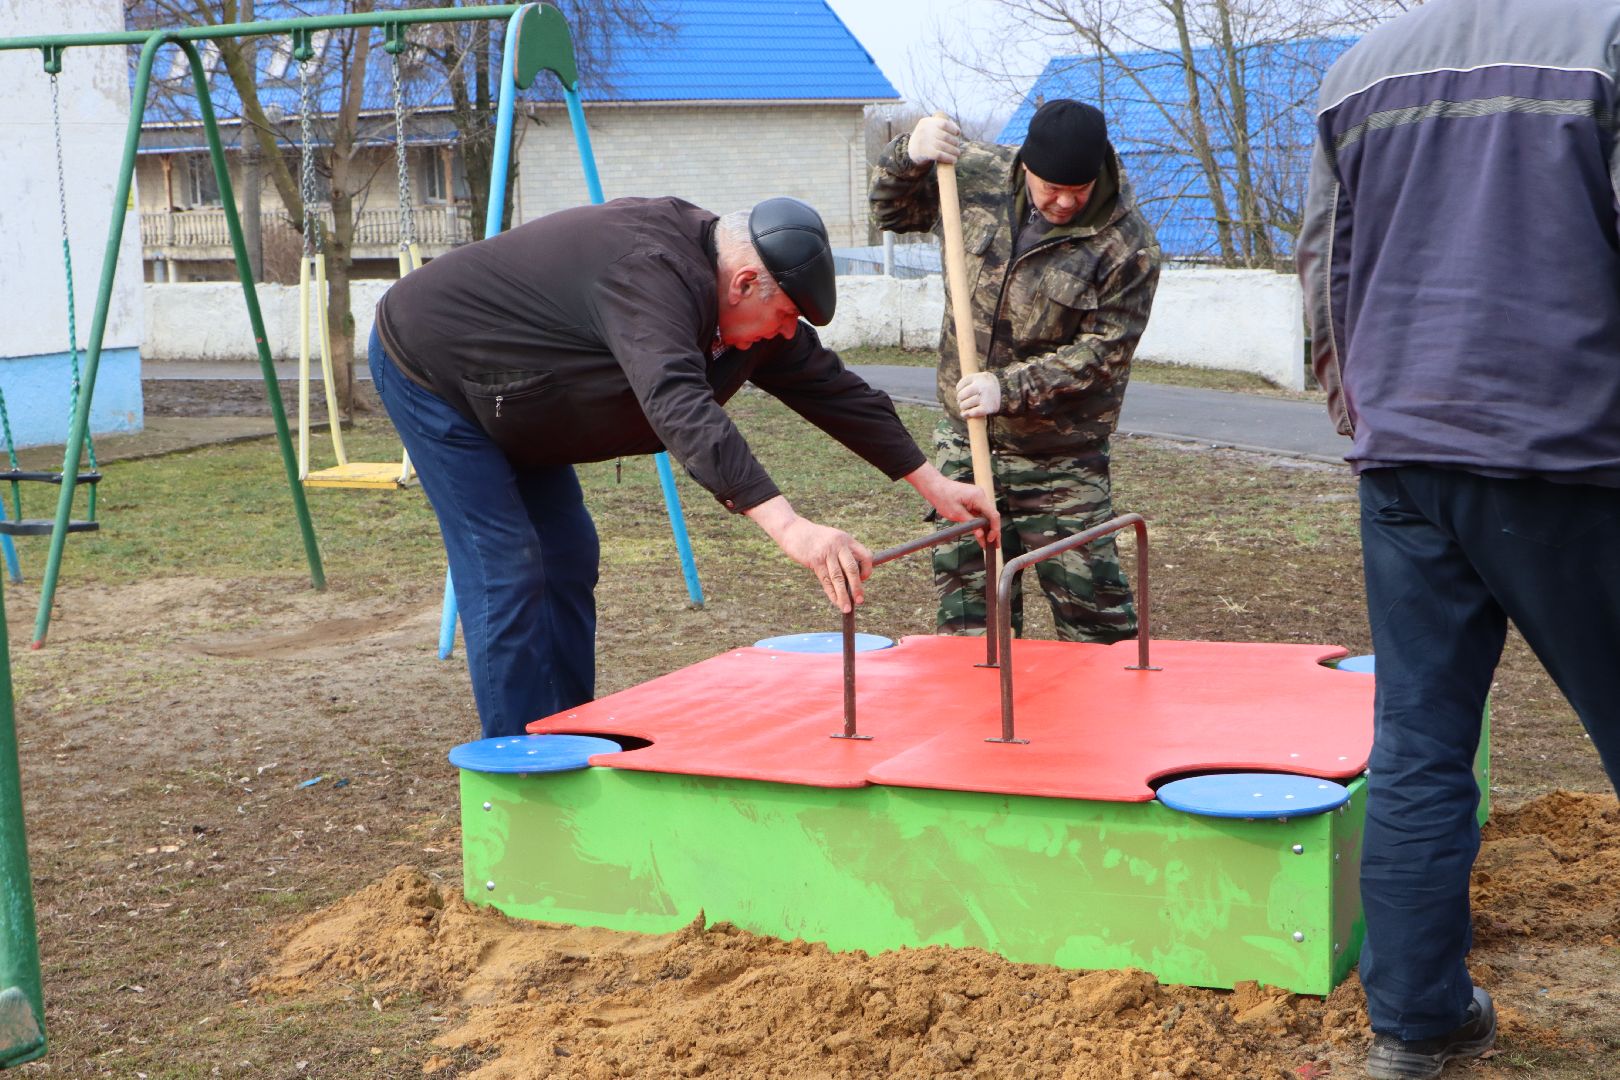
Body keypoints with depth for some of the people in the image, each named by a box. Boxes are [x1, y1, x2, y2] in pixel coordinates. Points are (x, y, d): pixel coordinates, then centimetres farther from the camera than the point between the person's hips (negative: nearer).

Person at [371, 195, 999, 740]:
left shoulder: (751, 308, -6)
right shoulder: (650, 270, -37)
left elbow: (829, 386, 3)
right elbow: (680, 406, -51)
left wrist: (931, 483, 2)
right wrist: (787, 526, -60)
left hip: (509, 401, 10)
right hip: (426, 370, -10)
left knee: (567, 559, 10)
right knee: (505, 572, -12)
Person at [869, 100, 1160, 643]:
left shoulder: (1127, 245, -14)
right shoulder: (979, 175, -3)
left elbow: (1103, 350, -14)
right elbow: (894, 211, 12)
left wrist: (1011, 388, -22)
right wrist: (909, 156, -9)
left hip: (1061, 461, -4)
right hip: (964, 440, 4)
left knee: (1089, 605, -1)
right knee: (966, 600, 10)